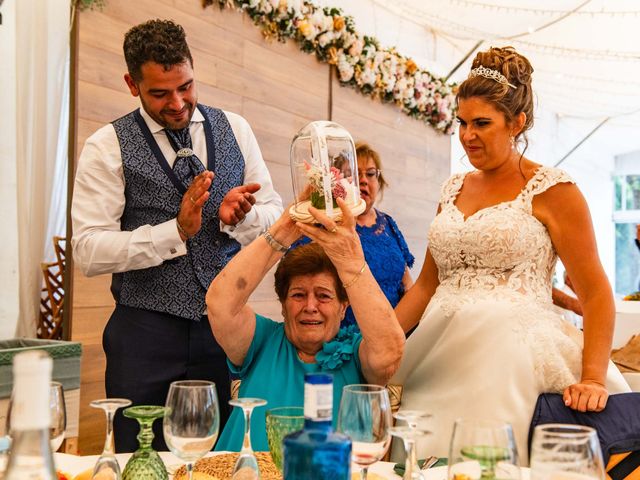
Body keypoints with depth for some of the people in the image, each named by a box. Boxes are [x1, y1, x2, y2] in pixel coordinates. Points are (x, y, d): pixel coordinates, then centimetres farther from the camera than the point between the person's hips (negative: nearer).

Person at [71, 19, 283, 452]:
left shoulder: (235, 129, 6)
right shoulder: (107, 147, -4)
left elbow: (274, 215, 8)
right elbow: (89, 251, -11)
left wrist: (238, 216, -14)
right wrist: (176, 230, -22)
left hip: (224, 327, 3)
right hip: (146, 334, -2)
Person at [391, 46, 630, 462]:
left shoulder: (551, 190, -2)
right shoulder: (455, 189, 16)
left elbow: (596, 294, -5)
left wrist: (593, 379, -17)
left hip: (513, 356, -5)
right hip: (444, 356, 5)